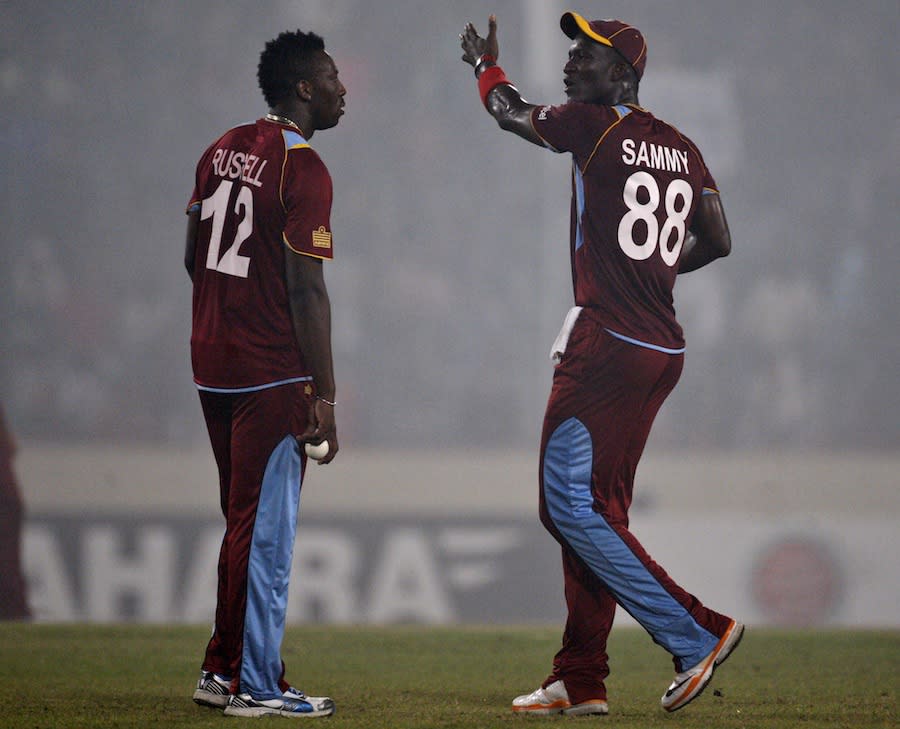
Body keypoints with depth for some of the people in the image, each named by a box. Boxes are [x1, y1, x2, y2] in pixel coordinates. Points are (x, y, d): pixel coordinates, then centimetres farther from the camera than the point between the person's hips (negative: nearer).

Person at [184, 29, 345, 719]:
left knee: (244, 523, 16)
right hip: (273, 374, -8)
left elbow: (194, 259, 17)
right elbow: (306, 289, -18)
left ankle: (223, 672, 20)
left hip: (212, 366, 8)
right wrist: (324, 397, -16)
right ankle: (256, 687, 0)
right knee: (266, 528, -3)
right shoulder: (303, 168, -14)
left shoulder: (223, 150, 11)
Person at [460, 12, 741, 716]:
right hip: (663, 348, 9)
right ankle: (581, 681, 12)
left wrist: (486, 63, 29)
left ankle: (697, 632, -11)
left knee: (572, 505, -8)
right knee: (596, 510, 11)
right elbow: (717, 241, 14)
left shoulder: (595, 126, -8)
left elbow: (510, 110, 9)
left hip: (605, 342, -9)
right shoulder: (681, 148, 12)